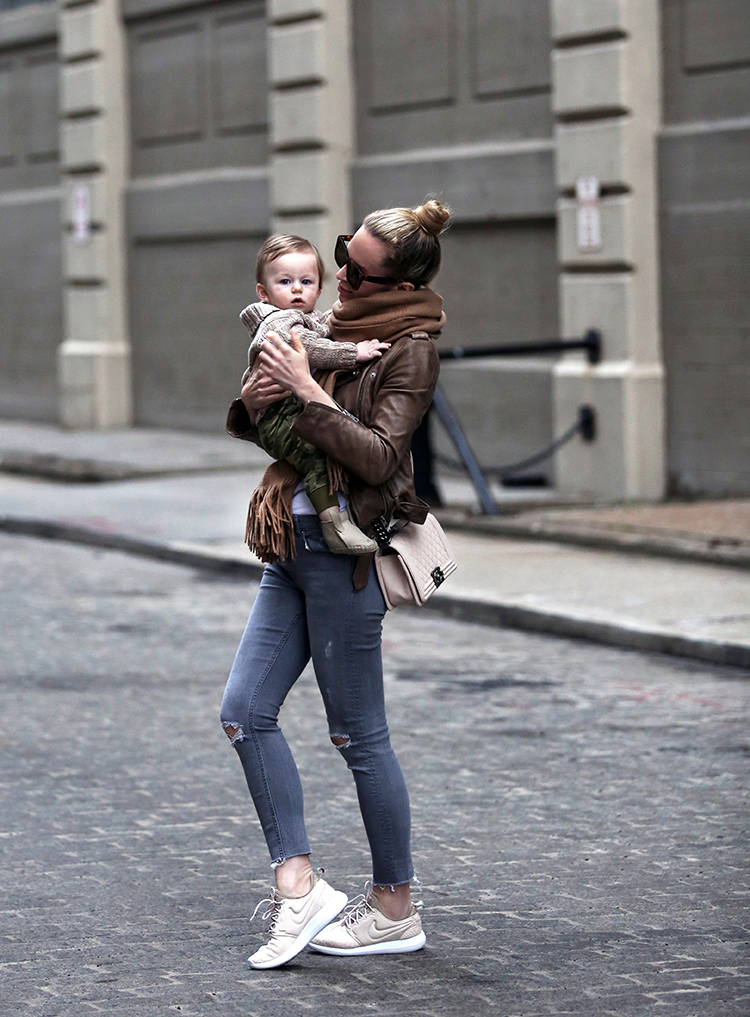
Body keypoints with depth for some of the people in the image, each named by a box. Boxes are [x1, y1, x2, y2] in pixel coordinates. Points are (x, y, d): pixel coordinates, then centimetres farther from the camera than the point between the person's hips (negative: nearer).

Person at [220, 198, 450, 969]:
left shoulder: (410, 350, -10)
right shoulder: (335, 326, 13)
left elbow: (377, 456, -20)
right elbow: (256, 427, 19)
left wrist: (306, 390, -20)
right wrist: (254, 402, -4)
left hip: (345, 552, -8)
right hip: (294, 545, 8)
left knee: (358, 732, -1)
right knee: (245, 712, 2)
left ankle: (395, 907, 11)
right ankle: (298, 887, 5)